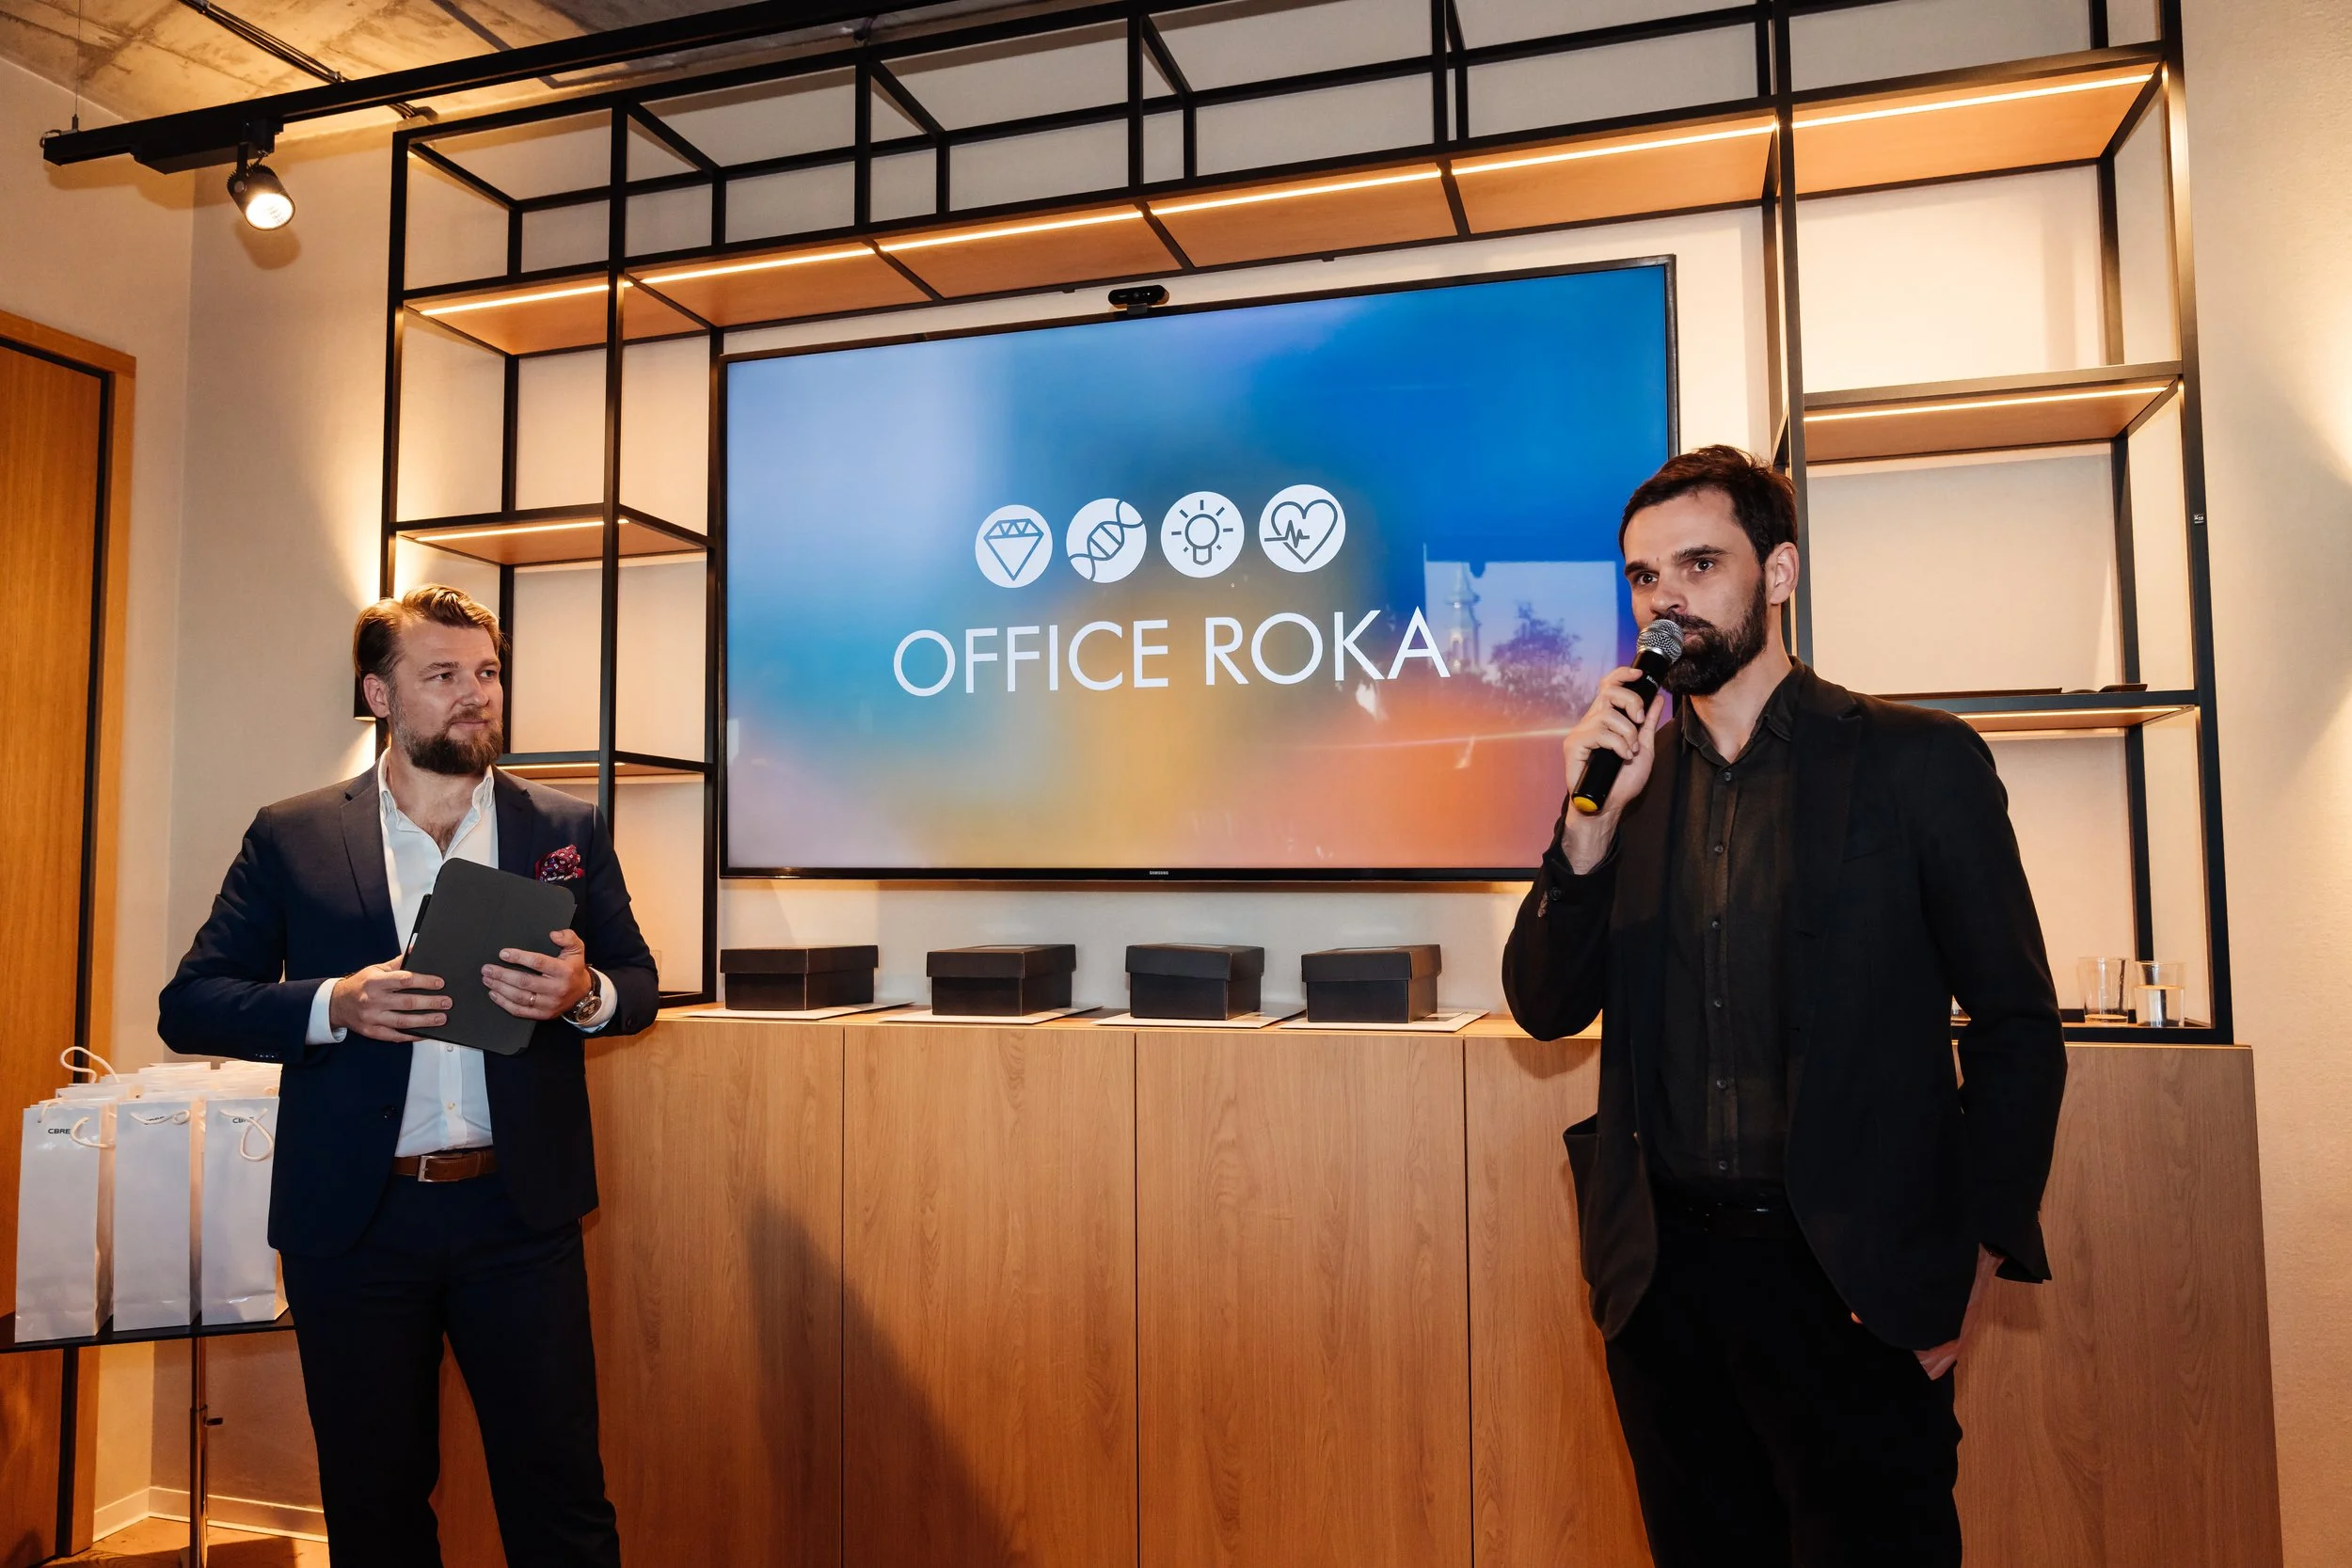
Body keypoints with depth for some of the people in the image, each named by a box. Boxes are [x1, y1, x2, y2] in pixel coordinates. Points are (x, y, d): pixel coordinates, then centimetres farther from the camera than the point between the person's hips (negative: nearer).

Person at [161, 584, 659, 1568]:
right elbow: (189, 1004, 2)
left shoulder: (569, 830, 4)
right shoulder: (292, 837, 3)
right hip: (351, 1219, 1)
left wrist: (585, 993, -15)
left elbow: (637, 981, 9)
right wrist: (334, 1005, -16)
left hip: (521, 1211, 0)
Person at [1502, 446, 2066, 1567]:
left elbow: (2019, 1029, -3)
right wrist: (1592, 819, -13)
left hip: (1852, 1281, -3)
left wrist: (1967, 1263, -8)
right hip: (1664, 1274, 4)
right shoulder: (1627, 771, 5)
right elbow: (1547, 1009, 0)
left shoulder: (1916, 761, -5)